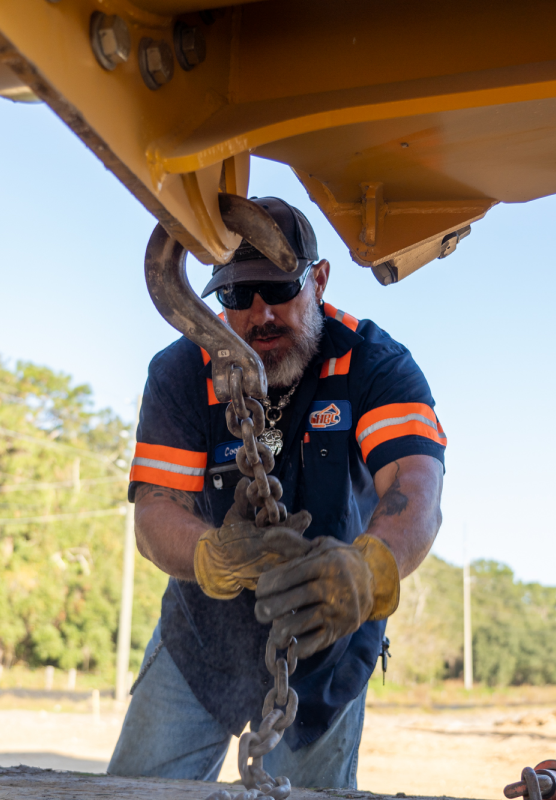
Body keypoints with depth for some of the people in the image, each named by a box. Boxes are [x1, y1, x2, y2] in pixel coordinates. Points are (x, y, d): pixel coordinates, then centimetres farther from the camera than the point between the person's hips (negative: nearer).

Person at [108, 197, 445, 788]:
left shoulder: (375, 364, -20)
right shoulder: (181, 373, -14)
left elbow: (416, 486, -36)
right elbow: (154, 513, -23)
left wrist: (368, 570, -59)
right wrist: (216, 559, -47)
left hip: (325, 645, -1)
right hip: (201, 638, 1)